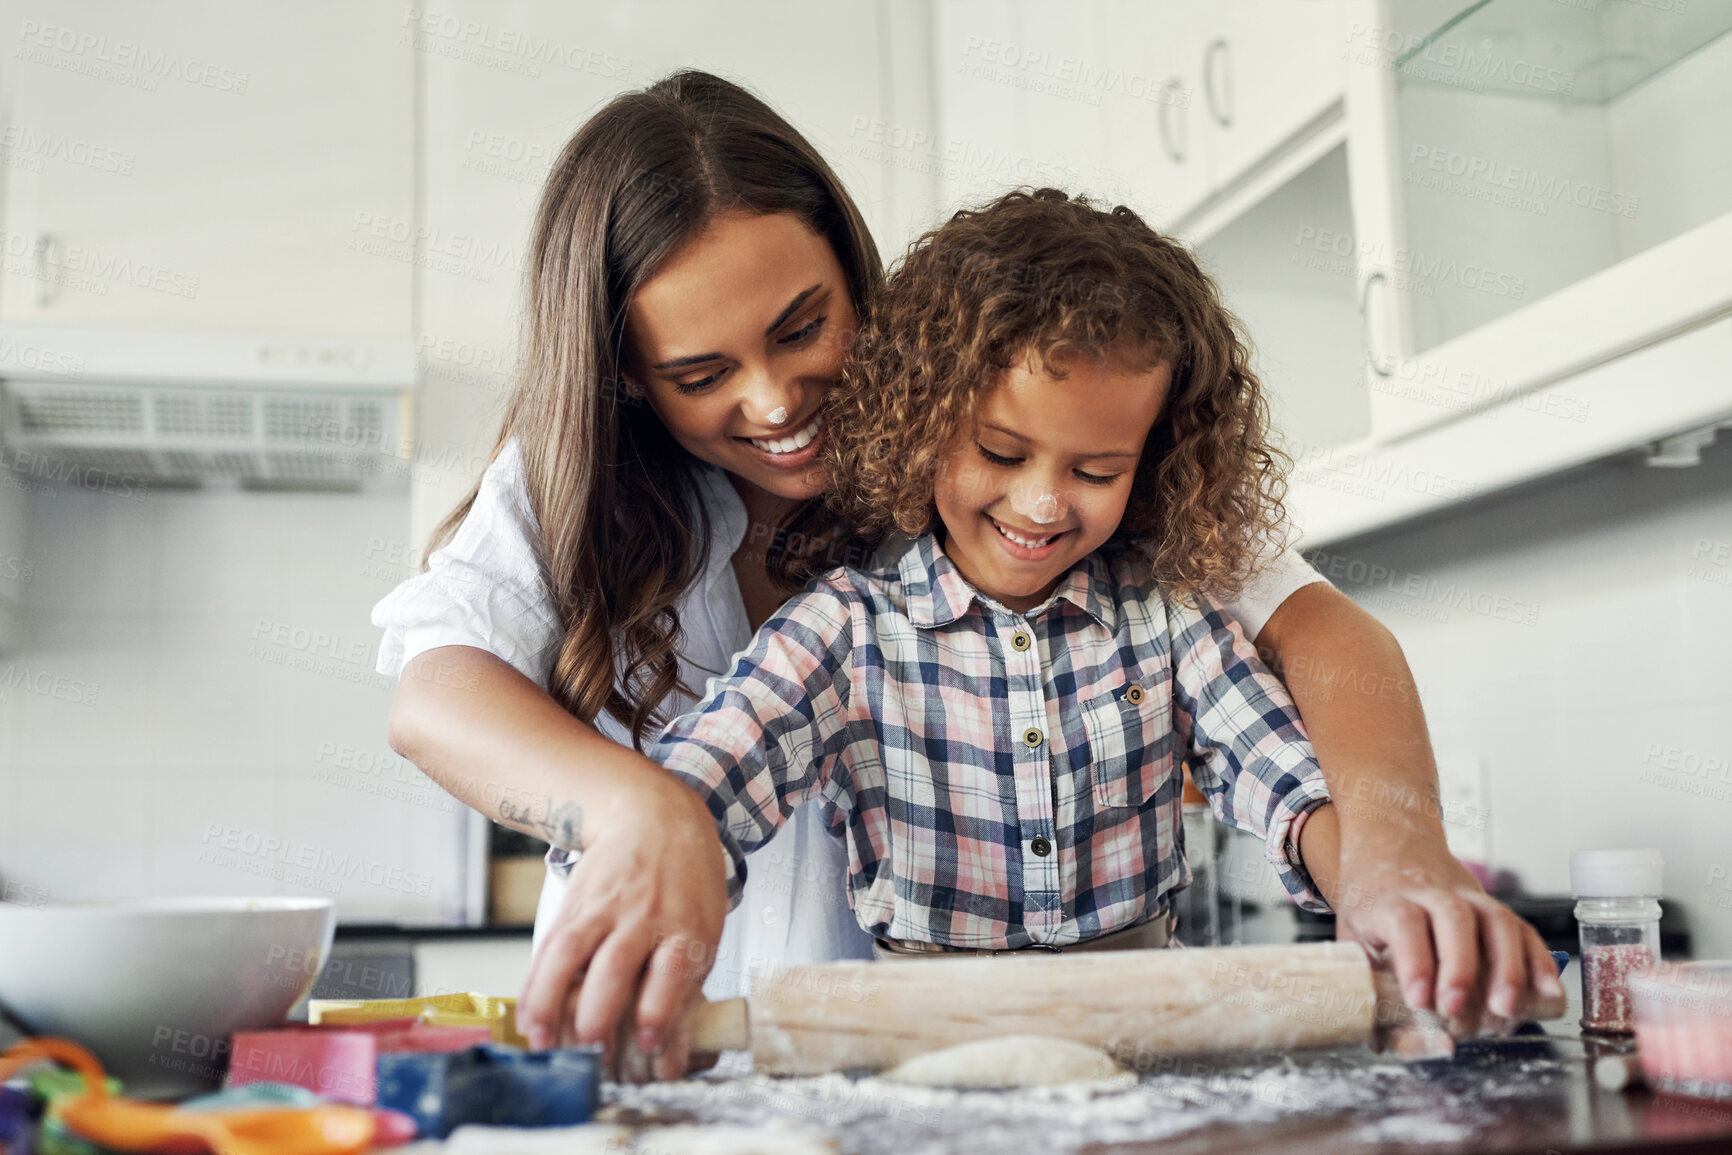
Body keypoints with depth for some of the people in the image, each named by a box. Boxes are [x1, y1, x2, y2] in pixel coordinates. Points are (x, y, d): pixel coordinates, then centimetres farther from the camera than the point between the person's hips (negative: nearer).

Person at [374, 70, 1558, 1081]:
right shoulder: (565, 481, -3)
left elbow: (1307, 618, -15)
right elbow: (434, 687, -19)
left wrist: (1393, 846, -36)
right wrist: (636, 808, -41)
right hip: (656, 1052, 2)